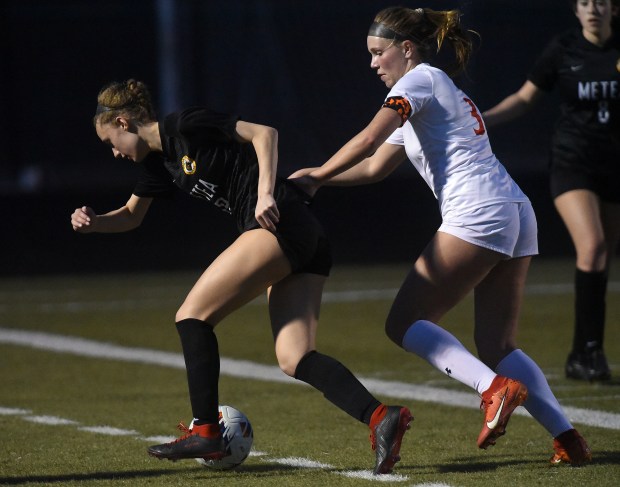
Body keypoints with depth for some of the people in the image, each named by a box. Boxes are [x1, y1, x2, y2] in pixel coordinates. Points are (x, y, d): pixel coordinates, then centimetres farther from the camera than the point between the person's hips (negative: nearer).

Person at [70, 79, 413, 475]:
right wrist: (94, 222, 16)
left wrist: (265, 194, -20)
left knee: (193, 314, -3)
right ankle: (380, 418, -21)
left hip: (281, 224, -9)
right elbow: (131, 215, 36)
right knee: (294, 358, -4)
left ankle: (205, 432, -3)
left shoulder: (185, 126, -4)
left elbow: (264, 133, -10)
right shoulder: (160, 161, 23)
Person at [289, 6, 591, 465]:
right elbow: (375, 166, 30)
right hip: (518, 214, 9)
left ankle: (494, 387, -22)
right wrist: (315, 177, 22)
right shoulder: (442, 92, 29)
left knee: (404, 323, -3)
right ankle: (568, 438, -6)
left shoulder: (420, 79, 1)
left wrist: (314, 177, -3)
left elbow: (367, 140, -13)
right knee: (497, 346, 8)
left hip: (475, 216, -9)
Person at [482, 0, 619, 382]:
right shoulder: (563, 50, -3)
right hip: (573, 164, -2)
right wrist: (482, 118, -4)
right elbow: (525, 98, 6)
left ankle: (583, 355, 16)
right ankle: (589, 349, -19)